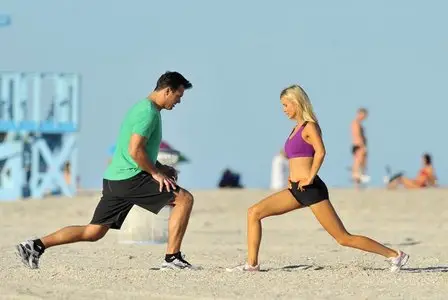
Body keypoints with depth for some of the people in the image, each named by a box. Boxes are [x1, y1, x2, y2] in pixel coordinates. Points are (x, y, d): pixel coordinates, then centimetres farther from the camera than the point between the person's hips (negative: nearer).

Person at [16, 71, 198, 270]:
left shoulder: (142, 108, 21)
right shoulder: (149, 112, -12)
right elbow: (135, 151, -21)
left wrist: (159, 168, 20)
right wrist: (156, 173, -11)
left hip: (115, 179, 10)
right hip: (131, 178, -10)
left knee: (93, 232, 10)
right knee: (184, 199, -7)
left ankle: (37, 246, 5)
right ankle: (172, 258, -8)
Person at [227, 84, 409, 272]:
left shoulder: (310, 126, -7)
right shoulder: (297, 128, 18)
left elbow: (320, 151, -24)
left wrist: (310, 178, -22)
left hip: (311, 190, -9)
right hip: (296, 190, 9)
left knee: (344, 238, -9)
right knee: (254, 213, 3)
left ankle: (394, 255, -4)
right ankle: (252, 263, 4)